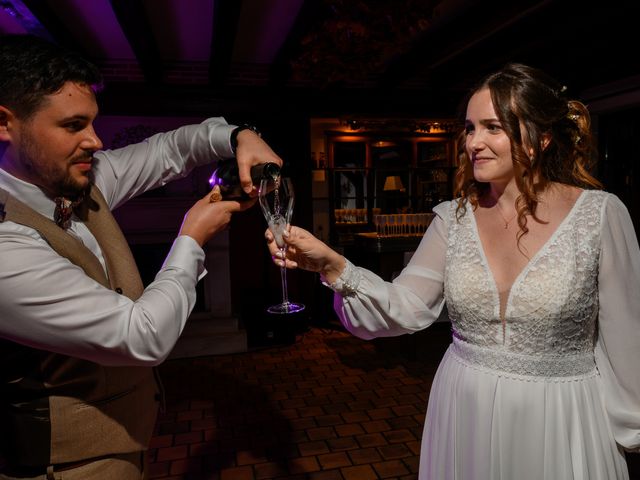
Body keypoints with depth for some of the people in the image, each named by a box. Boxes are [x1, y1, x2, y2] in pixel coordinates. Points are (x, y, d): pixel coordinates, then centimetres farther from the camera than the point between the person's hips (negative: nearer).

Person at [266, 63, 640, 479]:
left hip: (559, 419, -2)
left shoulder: (599, 214, -13)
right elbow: (406, 308, -9)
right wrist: (332, 266, -23)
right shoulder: (454, 217, -5)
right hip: (462, 410, 3)